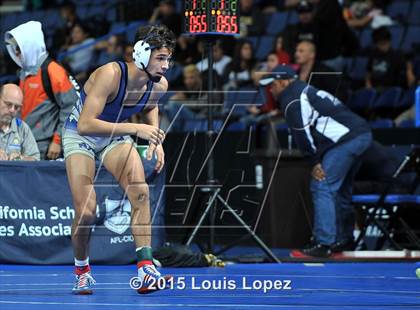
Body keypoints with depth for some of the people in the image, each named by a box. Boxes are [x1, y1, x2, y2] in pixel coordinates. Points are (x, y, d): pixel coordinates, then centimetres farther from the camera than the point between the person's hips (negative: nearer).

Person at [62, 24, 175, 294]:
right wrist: (135, 128, -45)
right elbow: (85, 124, -40)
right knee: (86, 211, -14)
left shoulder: (160, 84, -14)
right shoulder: (110, 75, -34)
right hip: (80, 135, -4)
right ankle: (82, 271, 14)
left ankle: (146, 269, -24)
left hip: (117, 135, 4)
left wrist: (156, 138, -5)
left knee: (140, 191, -22)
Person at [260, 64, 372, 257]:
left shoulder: (293, 100, -3)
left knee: (322, 187, -8)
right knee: (340, 188, 20)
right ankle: (343, 238, 27)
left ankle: (323, 243, -13)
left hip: (346, 139, -10)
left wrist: (315, 162, -3)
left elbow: (303, 134, -9)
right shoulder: (306, 90, 28)